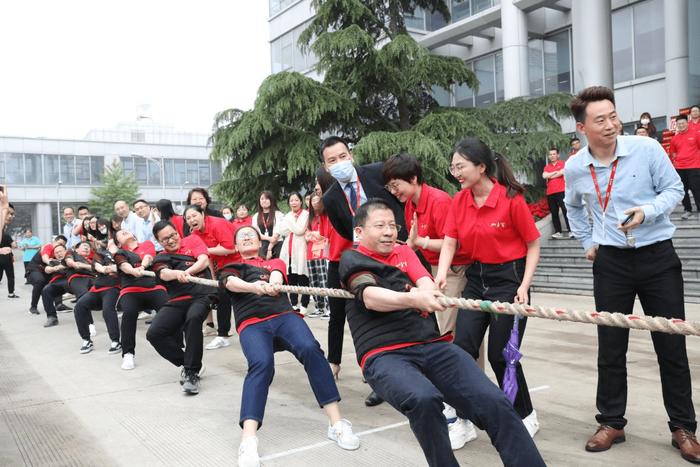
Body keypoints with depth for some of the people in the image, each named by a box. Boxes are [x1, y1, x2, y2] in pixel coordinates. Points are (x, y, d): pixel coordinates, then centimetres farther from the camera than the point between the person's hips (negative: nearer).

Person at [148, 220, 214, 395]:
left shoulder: (192, 240, 13)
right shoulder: (160, 259, 15)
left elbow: (204, 260, -3)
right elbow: (164, 274, -8)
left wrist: (187, 272, -22)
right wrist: (178, 273, -32)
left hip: (201, 294, -4)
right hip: (177, 300, 4)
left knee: (193, 318, -35)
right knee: (154, 333, -14)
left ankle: (192, 372, -23)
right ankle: (186, 363, 6)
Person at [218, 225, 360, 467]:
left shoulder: (274, 262, 31)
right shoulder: (230, 268, 27)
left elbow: (276, 276, 6)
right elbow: (230, 283, 1)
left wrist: (270, 284, -22)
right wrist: (255, 286, -23)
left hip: (283, 315, 1)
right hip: (251, 324, -1)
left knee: (310, 349, -30)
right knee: (261, 363, -34)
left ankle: (337, 423, -29)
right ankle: (248, 441, -45)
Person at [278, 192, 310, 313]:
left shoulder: (305, 214, 0)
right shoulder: (287, 216, 18)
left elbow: (300, 230, -11)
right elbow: (282, 232, 5)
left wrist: (291, 220, -2)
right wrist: (294, 227, -6)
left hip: (300, 249, -6)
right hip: (288, 249, 6)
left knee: (302, 280, -6)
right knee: (291, 279, 7)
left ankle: (304, 305, -1)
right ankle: (294, 304, 15)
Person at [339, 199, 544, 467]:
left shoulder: (404, 251, 23)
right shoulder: (352, 259, 7)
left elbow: (426, 284, 5)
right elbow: (370, 297, -13)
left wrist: (426, 293, -20)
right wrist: (412, 299, -32)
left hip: (433, 345, 5)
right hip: (384, 355, -4)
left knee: (495, 403, -16)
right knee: (424, 399, -35)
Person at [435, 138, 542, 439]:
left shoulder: (511, 199, -14)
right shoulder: (459, 201, 0)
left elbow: (533, 245, -8)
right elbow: (449, 243, -4)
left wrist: (524, 286, -15)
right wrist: (441, 276, -20)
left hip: (508, 279, -5)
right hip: (475, 279, 5)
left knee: (500, 354, 0)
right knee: (462, 347, -3)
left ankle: (526, 417, 24)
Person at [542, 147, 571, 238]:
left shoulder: (562, 163, 6)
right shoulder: (547, 167, 17)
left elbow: (563, 172, -12)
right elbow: (544, 176, -1)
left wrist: (550, 176, 0)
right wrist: (555, 172, -4)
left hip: (561, 191, -4)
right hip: (550, 193, 5)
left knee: (566, 211, -9)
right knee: (554, 213, 4)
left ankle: (571, 230, -8)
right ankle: (558, 232, 8)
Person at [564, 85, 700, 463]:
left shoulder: (647, 149, -12)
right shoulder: (574, 169, -4)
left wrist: (647, 211, -21)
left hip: (658, 257, -1)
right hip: (611, 262, 2)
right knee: (610, 346, 7)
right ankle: (611, 422, 22)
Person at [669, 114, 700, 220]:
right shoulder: (674, 138, 8)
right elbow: (672, 153, 14)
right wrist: (674, 162, 4)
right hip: (679, 168, 3)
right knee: (683, 190, 7)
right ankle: (687, 210, 18)